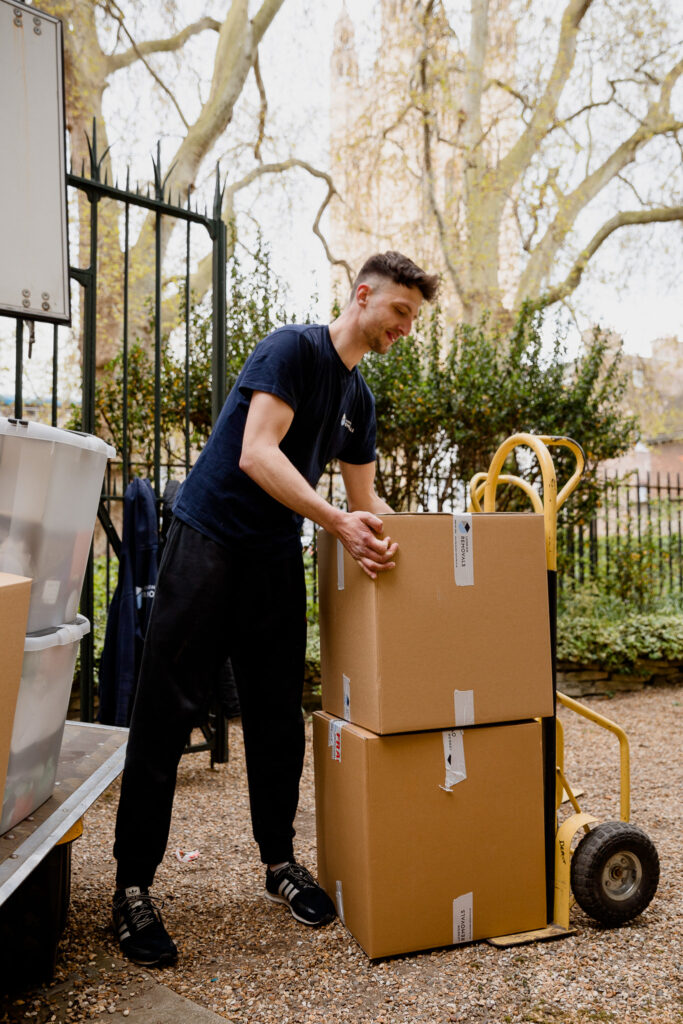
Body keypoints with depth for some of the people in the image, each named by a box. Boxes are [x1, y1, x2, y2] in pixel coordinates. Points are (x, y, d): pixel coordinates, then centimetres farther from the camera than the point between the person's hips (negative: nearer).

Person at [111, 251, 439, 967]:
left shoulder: (358, 398, 16)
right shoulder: (292, 349, -7)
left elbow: (365, 496, 21)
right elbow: (256, 454, -20)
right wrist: (338, 522, -26)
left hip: (278, 559, 8)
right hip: (208, 541, -7)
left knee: (278, 718, 10)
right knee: (166, 714, -5)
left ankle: (279, 862, 26)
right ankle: (132, 887, 5)